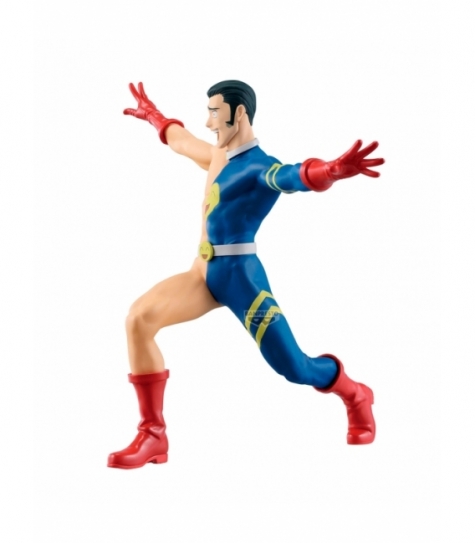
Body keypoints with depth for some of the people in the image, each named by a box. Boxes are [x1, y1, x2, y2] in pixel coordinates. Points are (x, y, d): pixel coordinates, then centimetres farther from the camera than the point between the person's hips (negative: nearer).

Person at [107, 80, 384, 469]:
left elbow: (297, 176, -36)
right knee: (139, 318, -14)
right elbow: (180, 140, 37)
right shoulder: (218, 155, 14)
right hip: (205, 272, 8)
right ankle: (153, 436, -11)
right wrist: (152, 115, 53)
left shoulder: (259, 166, -13)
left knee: (294, 368, -8)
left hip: (240, 275, -8)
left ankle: (356, 396, 28)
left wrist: (333, 171, -57)